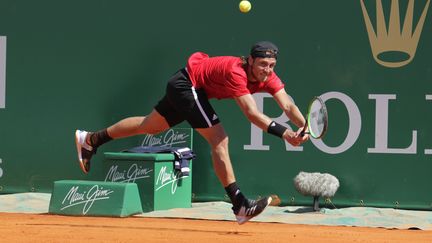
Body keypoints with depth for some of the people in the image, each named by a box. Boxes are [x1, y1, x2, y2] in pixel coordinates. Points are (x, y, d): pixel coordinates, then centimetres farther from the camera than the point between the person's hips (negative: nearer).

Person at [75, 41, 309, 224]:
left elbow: (288, 106, -22)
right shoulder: (236, 72, -35)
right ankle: (240, 205, -18)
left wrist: (305, 128, -40)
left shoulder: (267, 76, -13)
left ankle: (90, 139, 41)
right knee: (219, 141, -18)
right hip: (186, 84, -9)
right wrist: (283, 133, -53)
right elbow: (252, 114, -44)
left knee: (150, 125, 23)